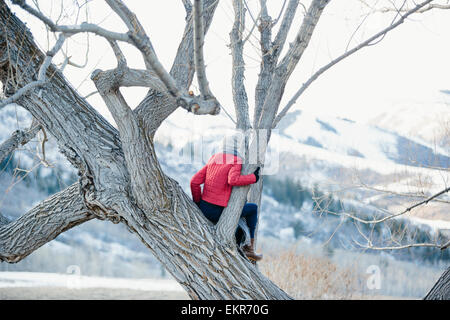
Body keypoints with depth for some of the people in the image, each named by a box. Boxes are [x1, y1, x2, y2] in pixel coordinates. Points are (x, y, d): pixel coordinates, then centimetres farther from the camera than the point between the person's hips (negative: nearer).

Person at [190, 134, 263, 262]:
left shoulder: (213, 159, 14)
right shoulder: (236, 161, -5)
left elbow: (194, 181, 9)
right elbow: (233, 180, -26)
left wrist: (197, 203, 20)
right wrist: (253, 177, -13)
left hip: (203, 208, 7)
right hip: (217, 212, -7)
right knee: (253, 208, 12)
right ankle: (250, 248, 14)